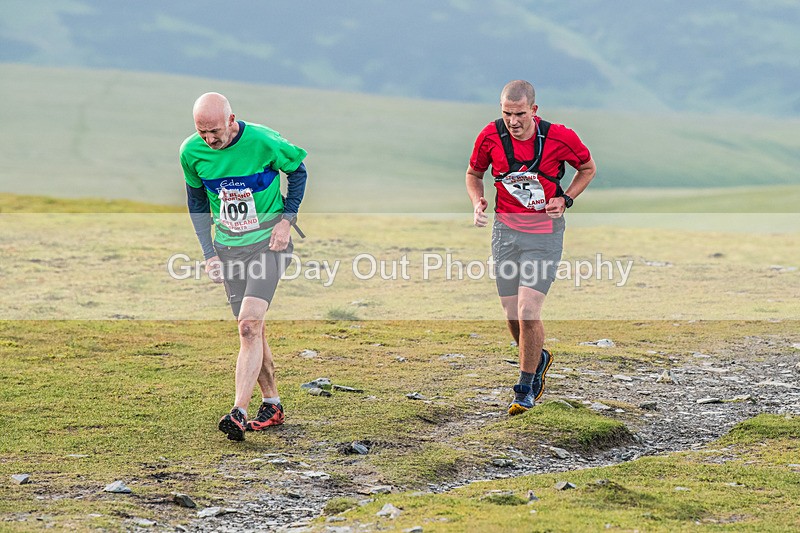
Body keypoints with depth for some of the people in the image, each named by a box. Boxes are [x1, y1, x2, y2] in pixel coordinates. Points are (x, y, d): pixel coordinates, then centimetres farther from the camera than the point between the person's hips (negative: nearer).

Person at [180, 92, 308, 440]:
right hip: (228, 249, 4)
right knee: (252, 330, 6)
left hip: (268, 242, -4)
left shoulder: (264, 141, -17)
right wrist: (209, 253, 5)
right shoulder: (191, 151, -6)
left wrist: (287, 219, -7)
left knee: (249, 324, -18)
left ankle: (239, 413, -22)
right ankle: (272, 404, 21)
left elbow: (298, 171, 2)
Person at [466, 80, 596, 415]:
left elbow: (588, 168, 6)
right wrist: (477, 202, -7)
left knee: (528, 311, -14)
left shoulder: (560, 137, -13)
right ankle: (538, 359, 37)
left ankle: (526, 388, 3)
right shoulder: (490, 136, -7)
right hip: (505, 229, 3)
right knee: (512, 315, 6)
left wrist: (565, 199, -7)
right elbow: (473, 173, 12)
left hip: (544, 232, -3)